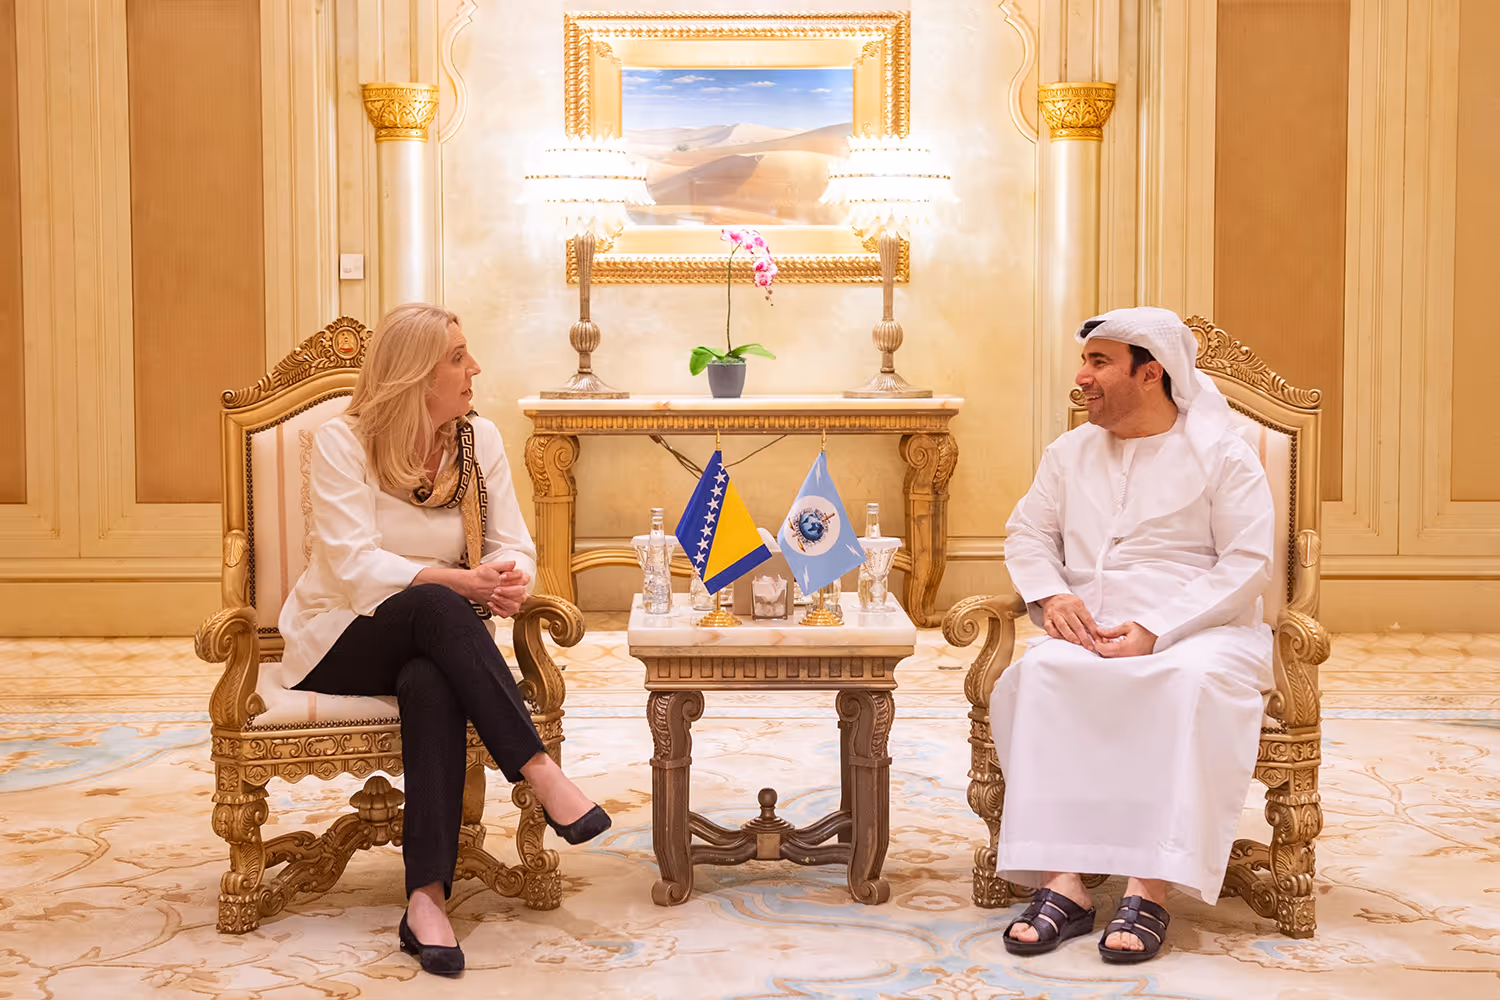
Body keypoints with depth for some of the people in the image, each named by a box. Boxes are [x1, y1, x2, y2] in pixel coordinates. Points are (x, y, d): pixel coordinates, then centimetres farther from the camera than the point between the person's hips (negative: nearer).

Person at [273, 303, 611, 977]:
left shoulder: (479, 438, 4)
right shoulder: (341, 442, -9)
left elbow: (513, 545, 1)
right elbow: (356, 567, -19)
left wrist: (510, 580, -24)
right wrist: (460, 581, -30)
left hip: (432, 641, 3)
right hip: (341, 642, -3)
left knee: (432, 685, -35)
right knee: (435, 608, -36)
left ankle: (427, 898, -39)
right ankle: (542, 775, -38)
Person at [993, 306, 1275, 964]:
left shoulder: (1220, 453, 2)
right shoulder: (1070, 452, 18)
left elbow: (1249, 563, -6)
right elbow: (1027, 533, 17)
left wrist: (1155, 629, -17)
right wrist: (1052, 596, -6)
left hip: (1198, 631, -3)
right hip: (1090, 634, 3)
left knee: (1193, 684, -39)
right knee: (1038, 675, -31)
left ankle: (1151, 888, -38)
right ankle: (1062, 881, -36)